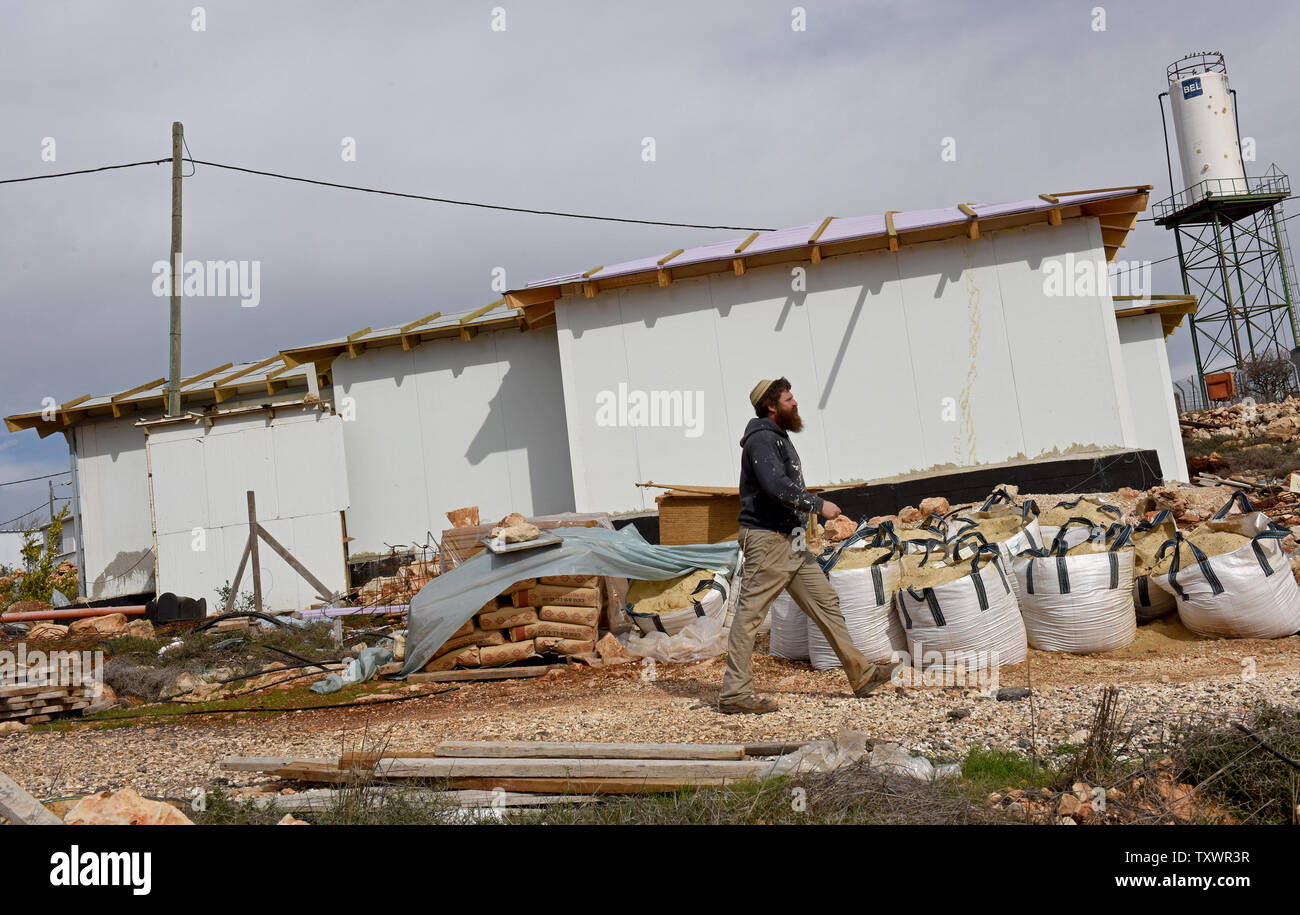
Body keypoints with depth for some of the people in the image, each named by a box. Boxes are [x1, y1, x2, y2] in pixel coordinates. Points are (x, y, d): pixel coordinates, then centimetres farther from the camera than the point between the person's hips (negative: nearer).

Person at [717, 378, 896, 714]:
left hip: (791, 541, 10)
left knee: (825, 601, 11)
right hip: (767, 538, -10)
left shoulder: (779, 438, 20)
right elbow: (776, 484, -26)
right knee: (749, 613, -6)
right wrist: (819, 504, -19)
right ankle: (733, 692, -2)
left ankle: (860, 673, 18)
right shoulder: (761, 439, -12)